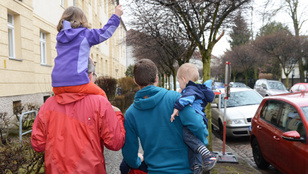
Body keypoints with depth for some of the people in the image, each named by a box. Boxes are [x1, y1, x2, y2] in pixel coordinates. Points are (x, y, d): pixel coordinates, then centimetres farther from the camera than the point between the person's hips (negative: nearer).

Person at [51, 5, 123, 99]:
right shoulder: (85, 34, 4)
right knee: (101, 94, 13)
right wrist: (116, 16, 13)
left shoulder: (60, 37, 20)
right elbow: (105, 32, 6)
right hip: (76, 81, -5)